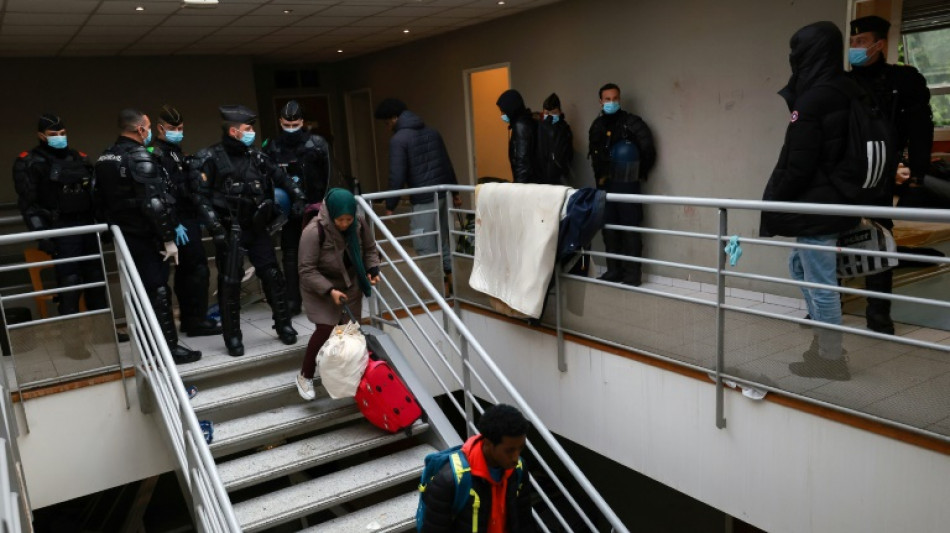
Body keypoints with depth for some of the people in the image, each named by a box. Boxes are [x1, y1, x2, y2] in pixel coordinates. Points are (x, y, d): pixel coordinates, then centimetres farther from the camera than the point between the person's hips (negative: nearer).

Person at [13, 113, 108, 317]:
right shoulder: (29, 163, -2)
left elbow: (94, 194, 20)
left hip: (88, 226, 5)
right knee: (69, 283, -8)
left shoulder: (80, 159, 15)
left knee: (96, 279, 9)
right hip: (61, 231, -5)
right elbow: (28, 203, -7)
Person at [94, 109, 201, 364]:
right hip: (145, 236, -9)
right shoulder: (140, 157, -18)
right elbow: (155, 203, -24)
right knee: (158, 290, -4)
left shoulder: (104, 158, 11)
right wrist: (169, 239, -21)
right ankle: (169, 348, 0)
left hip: (123, 235, 9)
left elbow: (101, 198, 18)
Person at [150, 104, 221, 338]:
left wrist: (196, 217, 19)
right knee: (198, 268, -8)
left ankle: (188, 318, 21)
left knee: (185, 270, 13)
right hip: (180, 221, -10)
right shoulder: (156, 154, -12)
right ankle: (197, 321, -2)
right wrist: (175, 223, -24)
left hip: (187, 218, 10)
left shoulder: (176, 151, 18)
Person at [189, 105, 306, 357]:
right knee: (230, 283, 2)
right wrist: (215, 228, -18)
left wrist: (298, 196, 10)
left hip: (257, 228, 5)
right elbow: (201, 196, -11)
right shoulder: (210, 158, -7)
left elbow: (280, 176, 22)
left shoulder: (255, 156, 9)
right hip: (229, 231, -4)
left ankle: (283, 325, 21)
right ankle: (233, 337, 15)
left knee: (273, 275, 6)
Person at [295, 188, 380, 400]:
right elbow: (307, 270, -27)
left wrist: (373, 269, -15)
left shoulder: (359, 223, -14)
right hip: (320, 287, -5)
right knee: (325, 329, -14)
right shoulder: (314, 231, -30)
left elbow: (370, 249, 3)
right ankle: (305, 376, 6)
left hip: (350, 284, 5)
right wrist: (330, 291, -33)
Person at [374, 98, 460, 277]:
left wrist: (390, 206, -8)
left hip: (423, 200, -8)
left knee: (425, 248, 0)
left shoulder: (398, 139, -9)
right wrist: (455, 191, 23)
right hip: (443, 195, 8)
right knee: (442, 242, 17)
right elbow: (447, 164, 16)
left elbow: (397, 175, -14)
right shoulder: (432, 132, 12)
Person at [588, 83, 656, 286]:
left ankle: (632, 273, 0)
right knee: (609, 229, 9)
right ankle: (613, 270, 18)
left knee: (630, 228, -4)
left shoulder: (631, 122, -5)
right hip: (604, 185, 6)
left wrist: (640, 174, 1)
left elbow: (648, 150, -4)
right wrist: (599, 176, 15)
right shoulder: (597, 125, 12)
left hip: (627, 184, -5)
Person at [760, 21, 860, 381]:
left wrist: (771, 211, -10)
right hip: (831, 199, 10)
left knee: (820, 282, -1)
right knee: (800, 265, 22)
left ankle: (831, 359, 10)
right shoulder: (842, 92, 11)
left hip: (815, 203, -10)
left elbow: (798, 167, -19)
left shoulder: (811, 100, -17)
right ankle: (824, 338, 29)